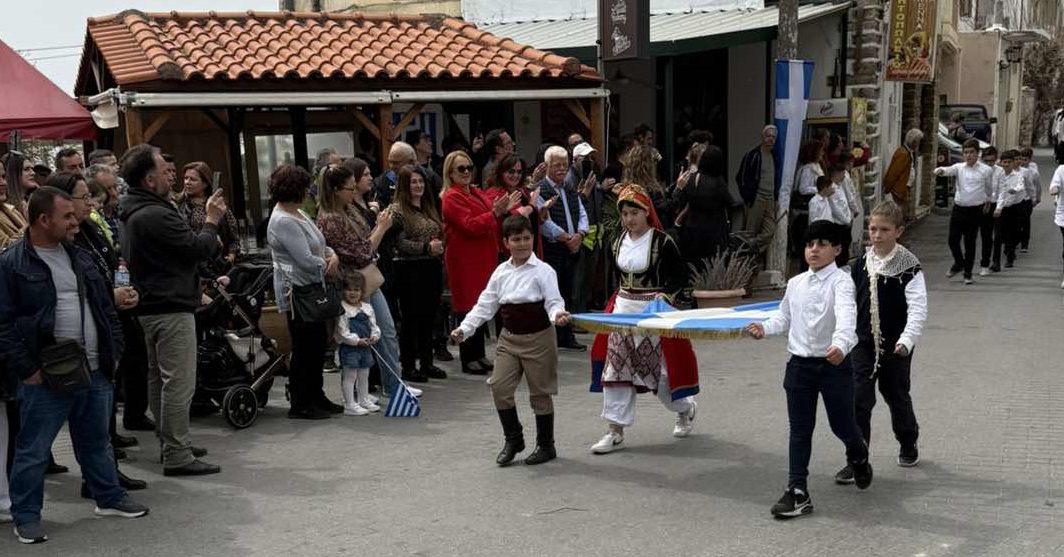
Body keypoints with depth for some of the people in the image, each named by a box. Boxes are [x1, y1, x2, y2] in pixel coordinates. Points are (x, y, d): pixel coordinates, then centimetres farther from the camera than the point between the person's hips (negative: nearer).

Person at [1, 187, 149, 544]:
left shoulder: (81, 259, 13)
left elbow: (106, 307, 18)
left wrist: (114, 352, 11)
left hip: (96, 372, 6)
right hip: (46, 377, -6)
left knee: (96, 442, 19)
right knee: (33, 450, 4)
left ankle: (109, 497, 33)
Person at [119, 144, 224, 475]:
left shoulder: (133, 213, 14)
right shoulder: (157, 215, -20)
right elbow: (198, 249, -18)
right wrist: (211, 221, -4)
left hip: (151, 306, 11)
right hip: (172, 308, -11)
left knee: (159, 379, 16)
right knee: (179, 384, -7)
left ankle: (170, 444, 27)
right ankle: (177, 456, -5)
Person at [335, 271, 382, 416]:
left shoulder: (367, 307, 9)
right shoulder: (342, 309, -12)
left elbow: (373, 325, 15)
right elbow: (342, 332, -16)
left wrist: (375, 336, -4)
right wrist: (357, 341, -19)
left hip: (365, 347, 7)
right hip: (348, 347, -7)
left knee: (364, 375, 16)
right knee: (350, 376, -4)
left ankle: (364, 400, 28)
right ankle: (350, 405, -1)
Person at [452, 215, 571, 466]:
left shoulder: (542, 270, -9)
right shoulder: (501, 272, 5)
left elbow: (553, 301, -15)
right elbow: (485, 305, 8)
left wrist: (557, 314, -38)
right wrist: (464, 328, 0)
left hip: (538, 338, -4)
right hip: (509, 338, 4)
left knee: (540, 392, 6)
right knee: (499, 387, -2)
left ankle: (546, 445, 22)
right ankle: (513, 440, 18)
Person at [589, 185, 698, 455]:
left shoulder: (662, 242, -10)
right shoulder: (617, 244, 6)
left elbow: (678, 278, -5)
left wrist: (664, 296, -18)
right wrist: (623, 299, 12)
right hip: (623, 308, 5)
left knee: (659, 367, 1)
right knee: (616, 367, 0)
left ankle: (686, 408, 32)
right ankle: (616, 432, 5)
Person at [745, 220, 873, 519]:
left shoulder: (841, 282, -13)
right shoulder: (795, 284, 6)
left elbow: (846, 316, -29)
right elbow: (785, 318, 17)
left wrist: (840, 344, -48)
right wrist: (764, 328, -4)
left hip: (834, 363, -4)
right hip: (800, 363, 4)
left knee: (842, 424, 10)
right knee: (799, 429, 4)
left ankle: (859, 456, 45)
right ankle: (797, 492, 9)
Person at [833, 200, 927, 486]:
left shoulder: (909, 266, -12)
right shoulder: (862, 264, 3)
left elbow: (918, 308, -18)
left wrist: (906, 341, -30)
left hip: (895, 347, -3)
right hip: (863, 344, 3)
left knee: (897, 397, 14)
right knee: (859, 400, -3)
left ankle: (908, 444, 39)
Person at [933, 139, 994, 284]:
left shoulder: (986, 170, -1)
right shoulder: (959, 167, 3)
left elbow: (990, 190, 14)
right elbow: (949, 170, -18)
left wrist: (986, 202, 25)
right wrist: (941, 170, -40)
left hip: (975, 210, -2)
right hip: (959, 208, 2)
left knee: (970, 243, 4)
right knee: (953, 240, 2)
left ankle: (968, 273, 18)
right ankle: (959, 263, 30)